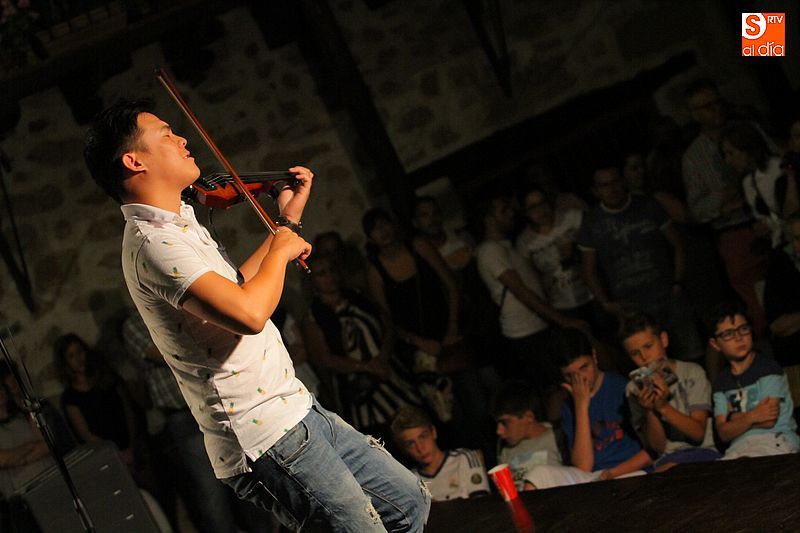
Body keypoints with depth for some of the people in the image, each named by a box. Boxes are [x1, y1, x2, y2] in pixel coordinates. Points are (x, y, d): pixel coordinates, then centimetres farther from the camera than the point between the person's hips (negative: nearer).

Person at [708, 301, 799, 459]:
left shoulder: (768, 368, 2)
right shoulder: (722, 382, 18)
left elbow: (769, 421, -7)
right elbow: (724, 434, 7)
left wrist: (734, 417, 8)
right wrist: (751, 417, -10)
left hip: (776, 442, -4)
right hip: (738, 448, 4)